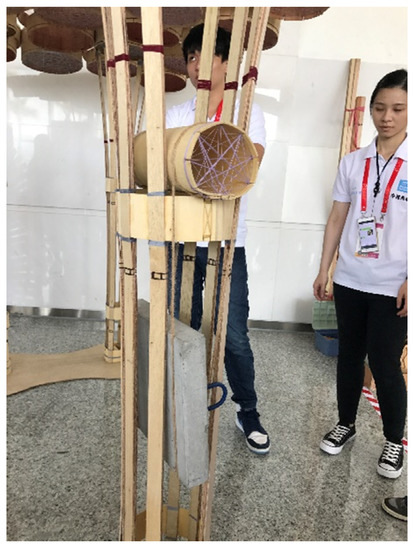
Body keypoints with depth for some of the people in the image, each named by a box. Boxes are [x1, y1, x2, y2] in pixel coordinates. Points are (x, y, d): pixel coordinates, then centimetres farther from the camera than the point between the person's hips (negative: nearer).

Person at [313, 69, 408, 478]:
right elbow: (337, 219, 7)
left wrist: (408, 281, -13)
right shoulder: (352, 162, 5)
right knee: (349, 355, 15)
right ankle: (345, 424, 35)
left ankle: (394, 441, 26)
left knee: (384, 363, 3)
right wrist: (323, 270, 5)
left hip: (393, 286, -3)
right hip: (349, 280, 4)